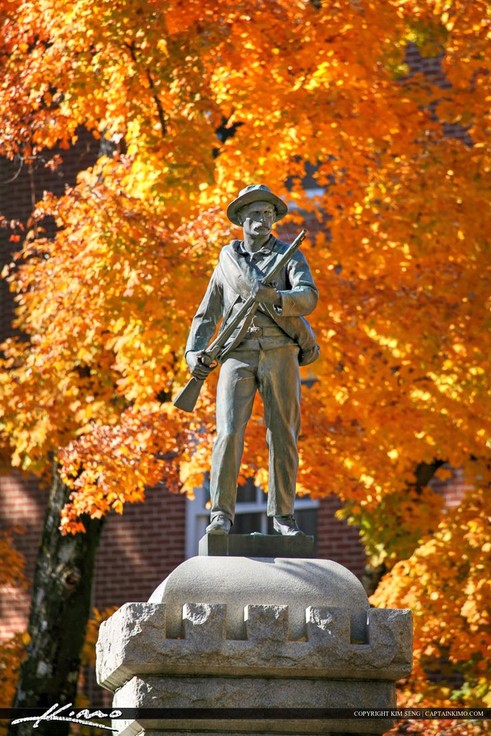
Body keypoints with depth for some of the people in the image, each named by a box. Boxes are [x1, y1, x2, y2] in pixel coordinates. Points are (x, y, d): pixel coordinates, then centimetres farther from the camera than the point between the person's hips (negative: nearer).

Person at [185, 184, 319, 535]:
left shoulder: (290, 256, 11)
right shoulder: (228, 259, 19)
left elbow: (309, 296, -8)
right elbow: (207, 313, 21)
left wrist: (276, 298, -28)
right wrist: (194, 351, 5)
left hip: (280, 352, -1)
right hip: (238, 354, 1)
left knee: (283, 436, 0)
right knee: (228, 433, -13)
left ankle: (283, 515, 8)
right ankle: (221, 515, -14)